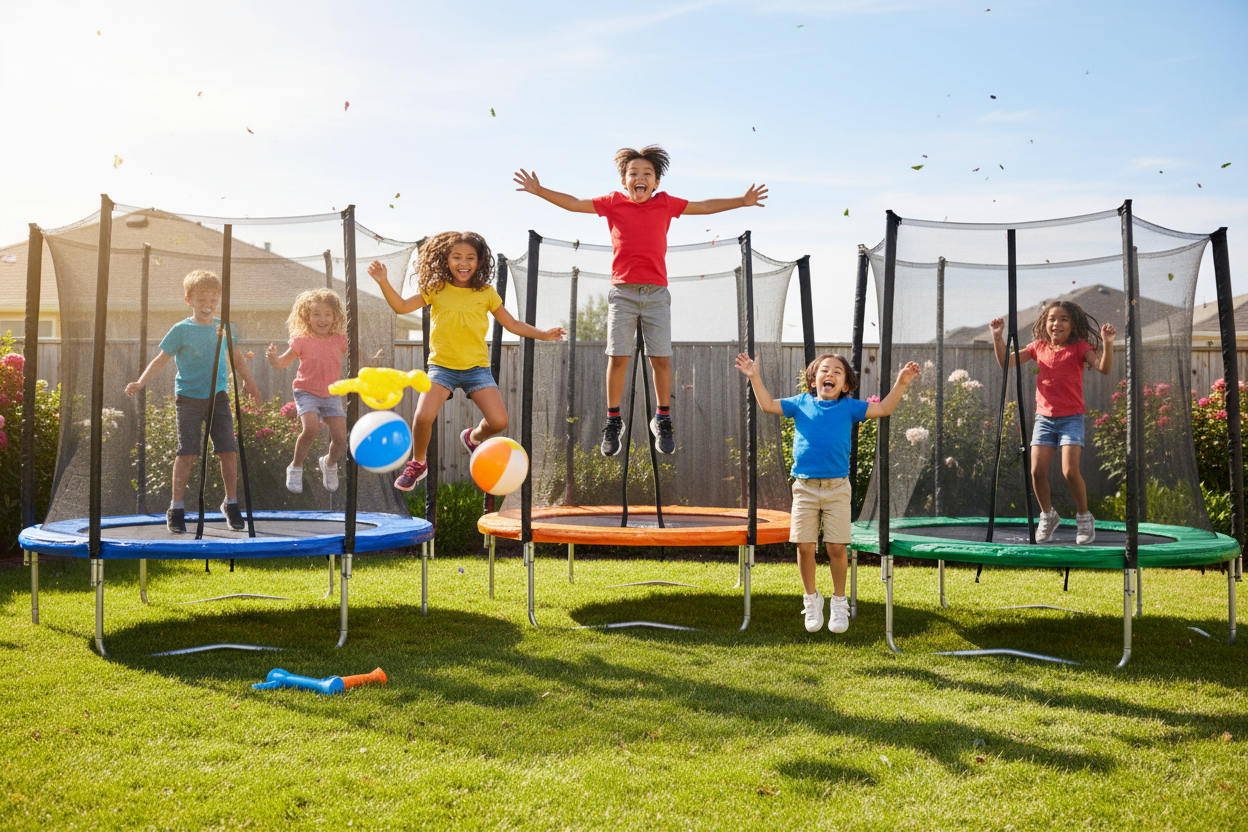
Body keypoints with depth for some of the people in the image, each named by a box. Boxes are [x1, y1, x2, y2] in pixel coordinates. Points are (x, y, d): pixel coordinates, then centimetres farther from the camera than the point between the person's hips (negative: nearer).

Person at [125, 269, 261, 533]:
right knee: (187, 452, -6)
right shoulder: (181, 330, -4)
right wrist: (140, 383, -16)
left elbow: (237, 358, 23)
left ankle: (231, 504, 15)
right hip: (188, 399, -3)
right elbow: (161, 360, -5)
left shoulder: (224, 328, 7)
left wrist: (249, 381, 19)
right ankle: (177, 508, 5)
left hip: (218, 397, 3)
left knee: (229, 451, 0)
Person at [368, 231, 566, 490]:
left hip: (477, 366, 1)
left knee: (499, 422, -13)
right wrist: (383, 282, -14)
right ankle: (417, 463, 7)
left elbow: (512, 324, 10)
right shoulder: (437, 289, 2)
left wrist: (543, 334, -1)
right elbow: (402, 306, -1)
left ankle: (473, 438, 24)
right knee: (423, 417, -23)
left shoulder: (486, 293, 4)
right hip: (442, 365, -1)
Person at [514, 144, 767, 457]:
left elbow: (704, 206, 17)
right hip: (622, 292, -1)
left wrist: (743, 201, 16)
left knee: (661, 358, -2)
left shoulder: (665, 204, 9)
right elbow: (575, 203, 8)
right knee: (618, 357, -5)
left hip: (656, 293, 1)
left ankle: (662, 420, 14)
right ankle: (613, 422, 8)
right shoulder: (613, 203, 6)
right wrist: (539, 190, 1)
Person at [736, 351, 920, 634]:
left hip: (837, 487, 0)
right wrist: (755, 377, -3)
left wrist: (901, 383, -8)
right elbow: (768, 405, 6)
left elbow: (883, 409, 2)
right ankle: (811, 600, 21)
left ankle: (839, 602, 18)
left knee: (837, 547, -1)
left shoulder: (849, 407, 6)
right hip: (805, 486, 1)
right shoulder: (801, 403, 8)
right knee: (805, 547, 1)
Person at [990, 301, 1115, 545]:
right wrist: (997, 337, -4)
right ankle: (1047, 514, 18)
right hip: (1044, 417, 3)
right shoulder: (1039, 347, 8)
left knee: (1070, 471, -16)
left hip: (1071, 418, -3)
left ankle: (1084, 516, 7)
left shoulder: (1079, 347, -2)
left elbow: (1104, 368, -16)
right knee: (1037, 471, -6)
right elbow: (1006, 362, 8)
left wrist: (1107, 343, -30)